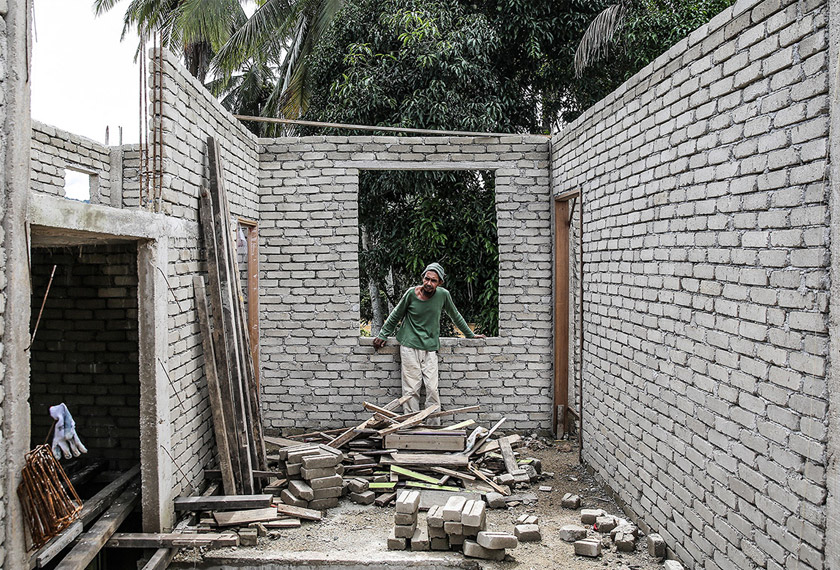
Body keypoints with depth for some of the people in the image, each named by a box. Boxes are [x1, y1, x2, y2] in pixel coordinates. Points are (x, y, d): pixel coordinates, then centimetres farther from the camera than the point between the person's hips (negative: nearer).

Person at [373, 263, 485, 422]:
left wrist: (470, 335, 25)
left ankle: (434, 427, 2)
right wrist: (382, 336, 14)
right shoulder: (412, 293, -5)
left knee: (432, 389, -5)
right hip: (409, 346, -1)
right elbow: (396, 316, 10)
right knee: (411, 389, -4)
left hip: (430, 348, 1)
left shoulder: (443, 295, -1)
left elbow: (455, 316, 16)